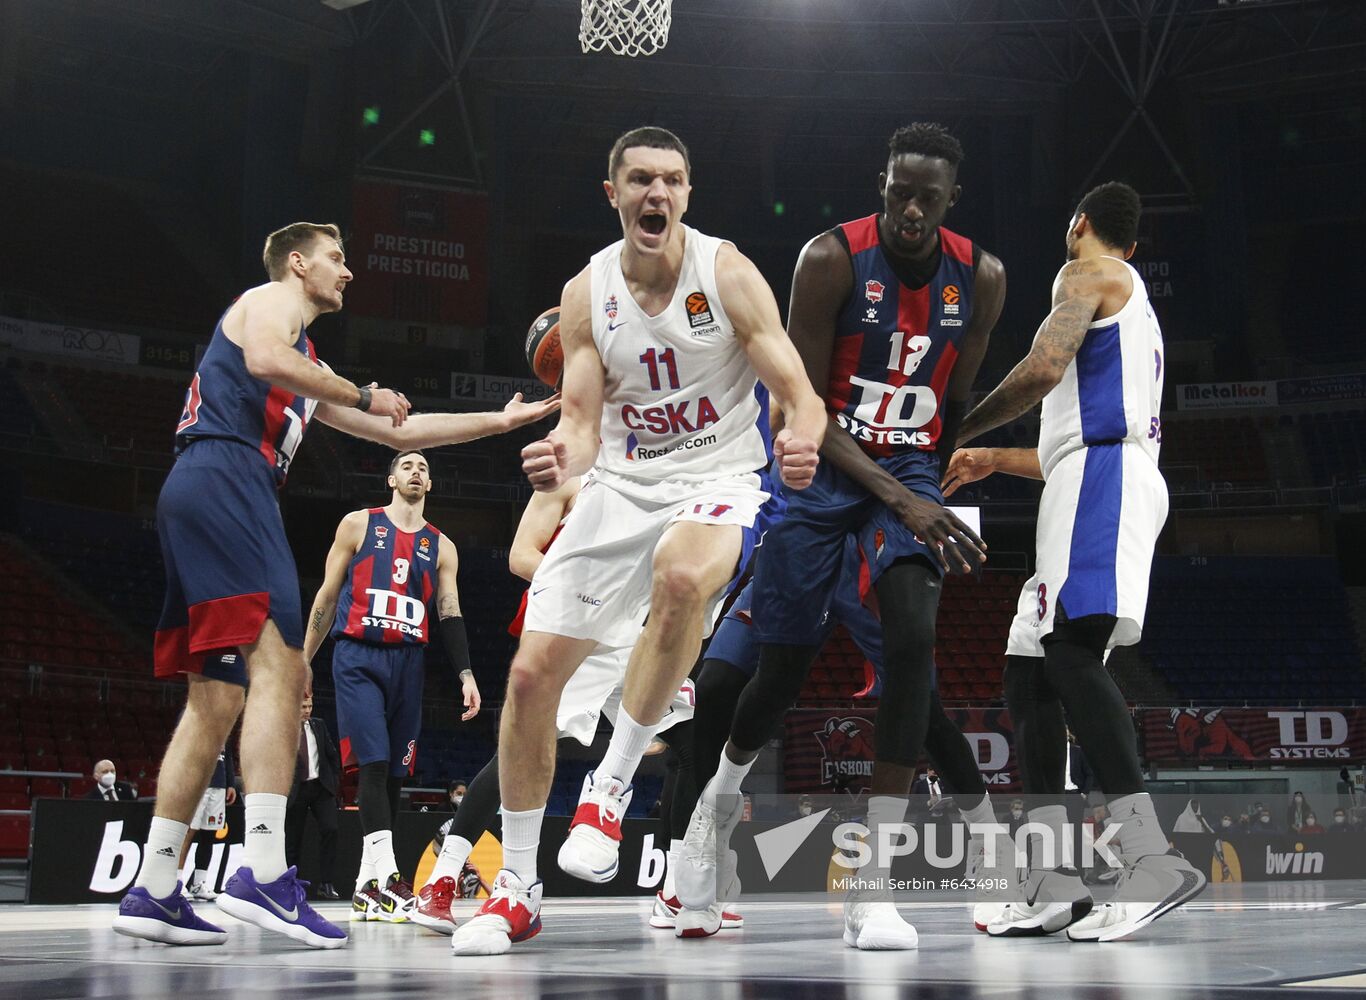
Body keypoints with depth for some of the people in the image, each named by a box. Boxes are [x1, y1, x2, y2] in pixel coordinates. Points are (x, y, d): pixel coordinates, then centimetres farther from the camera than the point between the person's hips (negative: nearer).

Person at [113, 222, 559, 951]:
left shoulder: (310, 370, 34)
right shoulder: (272, 299, 9)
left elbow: (399, 433, 36)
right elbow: (264, 360, -15)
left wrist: (504, 420, 35)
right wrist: (364, 395, -4)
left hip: (192, 505, 10)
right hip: (222, 478, -10)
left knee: (216, 696, 6)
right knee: (278, 665, -19)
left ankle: (151, 891, 3)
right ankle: (263, 872, -29)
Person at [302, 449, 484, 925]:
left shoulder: (441, 546, 14)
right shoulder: (359, 524, 6)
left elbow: (450, 614, 10)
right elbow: (328, 594, 6)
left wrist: (465, 674, -2)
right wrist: (304, 659, 3)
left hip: (408, 662, 4)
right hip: (358, 657, -4)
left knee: (394, 772, 3)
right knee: (373, 761, -17)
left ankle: (367, 887, 9)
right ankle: (385, 877, -22)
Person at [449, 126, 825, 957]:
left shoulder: (728, 274, -10)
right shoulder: (586, 293, -1)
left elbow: (801, 396, -13)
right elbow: (583, 424, -3)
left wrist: (802, 442, -37)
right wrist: (559, 455, -27)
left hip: (721, 479, -4)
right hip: (626, 484, 4)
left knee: (680, 577, -40)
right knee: (532, 673, -4)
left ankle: (611, 789, -22)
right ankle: (515, 892, 12)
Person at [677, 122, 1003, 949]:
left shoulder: (981, 278, -5)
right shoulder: (833, 259, -17)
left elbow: (958, 404, 9)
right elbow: (804, 405, -17)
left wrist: (932, 493, 12)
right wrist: (897, 500, -24)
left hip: (911, 470, 2)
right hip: (821, 465, -2)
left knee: (914, 634, -22)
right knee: (783, 669, 3)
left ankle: (872, 887, -16)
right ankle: (719, 804, 38)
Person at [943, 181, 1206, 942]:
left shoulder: (1089, 273, 5)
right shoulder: (1134, 306, 34)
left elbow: (1043, 370, -12)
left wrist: (957, 431, -1)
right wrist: (994, 461, 37)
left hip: (1104, 478, -10)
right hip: (1099, 480, 10)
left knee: (1071, 651, -24)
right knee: (1028, 668, 5)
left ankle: (1154, 859, -34)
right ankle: (1054, 884, 1)